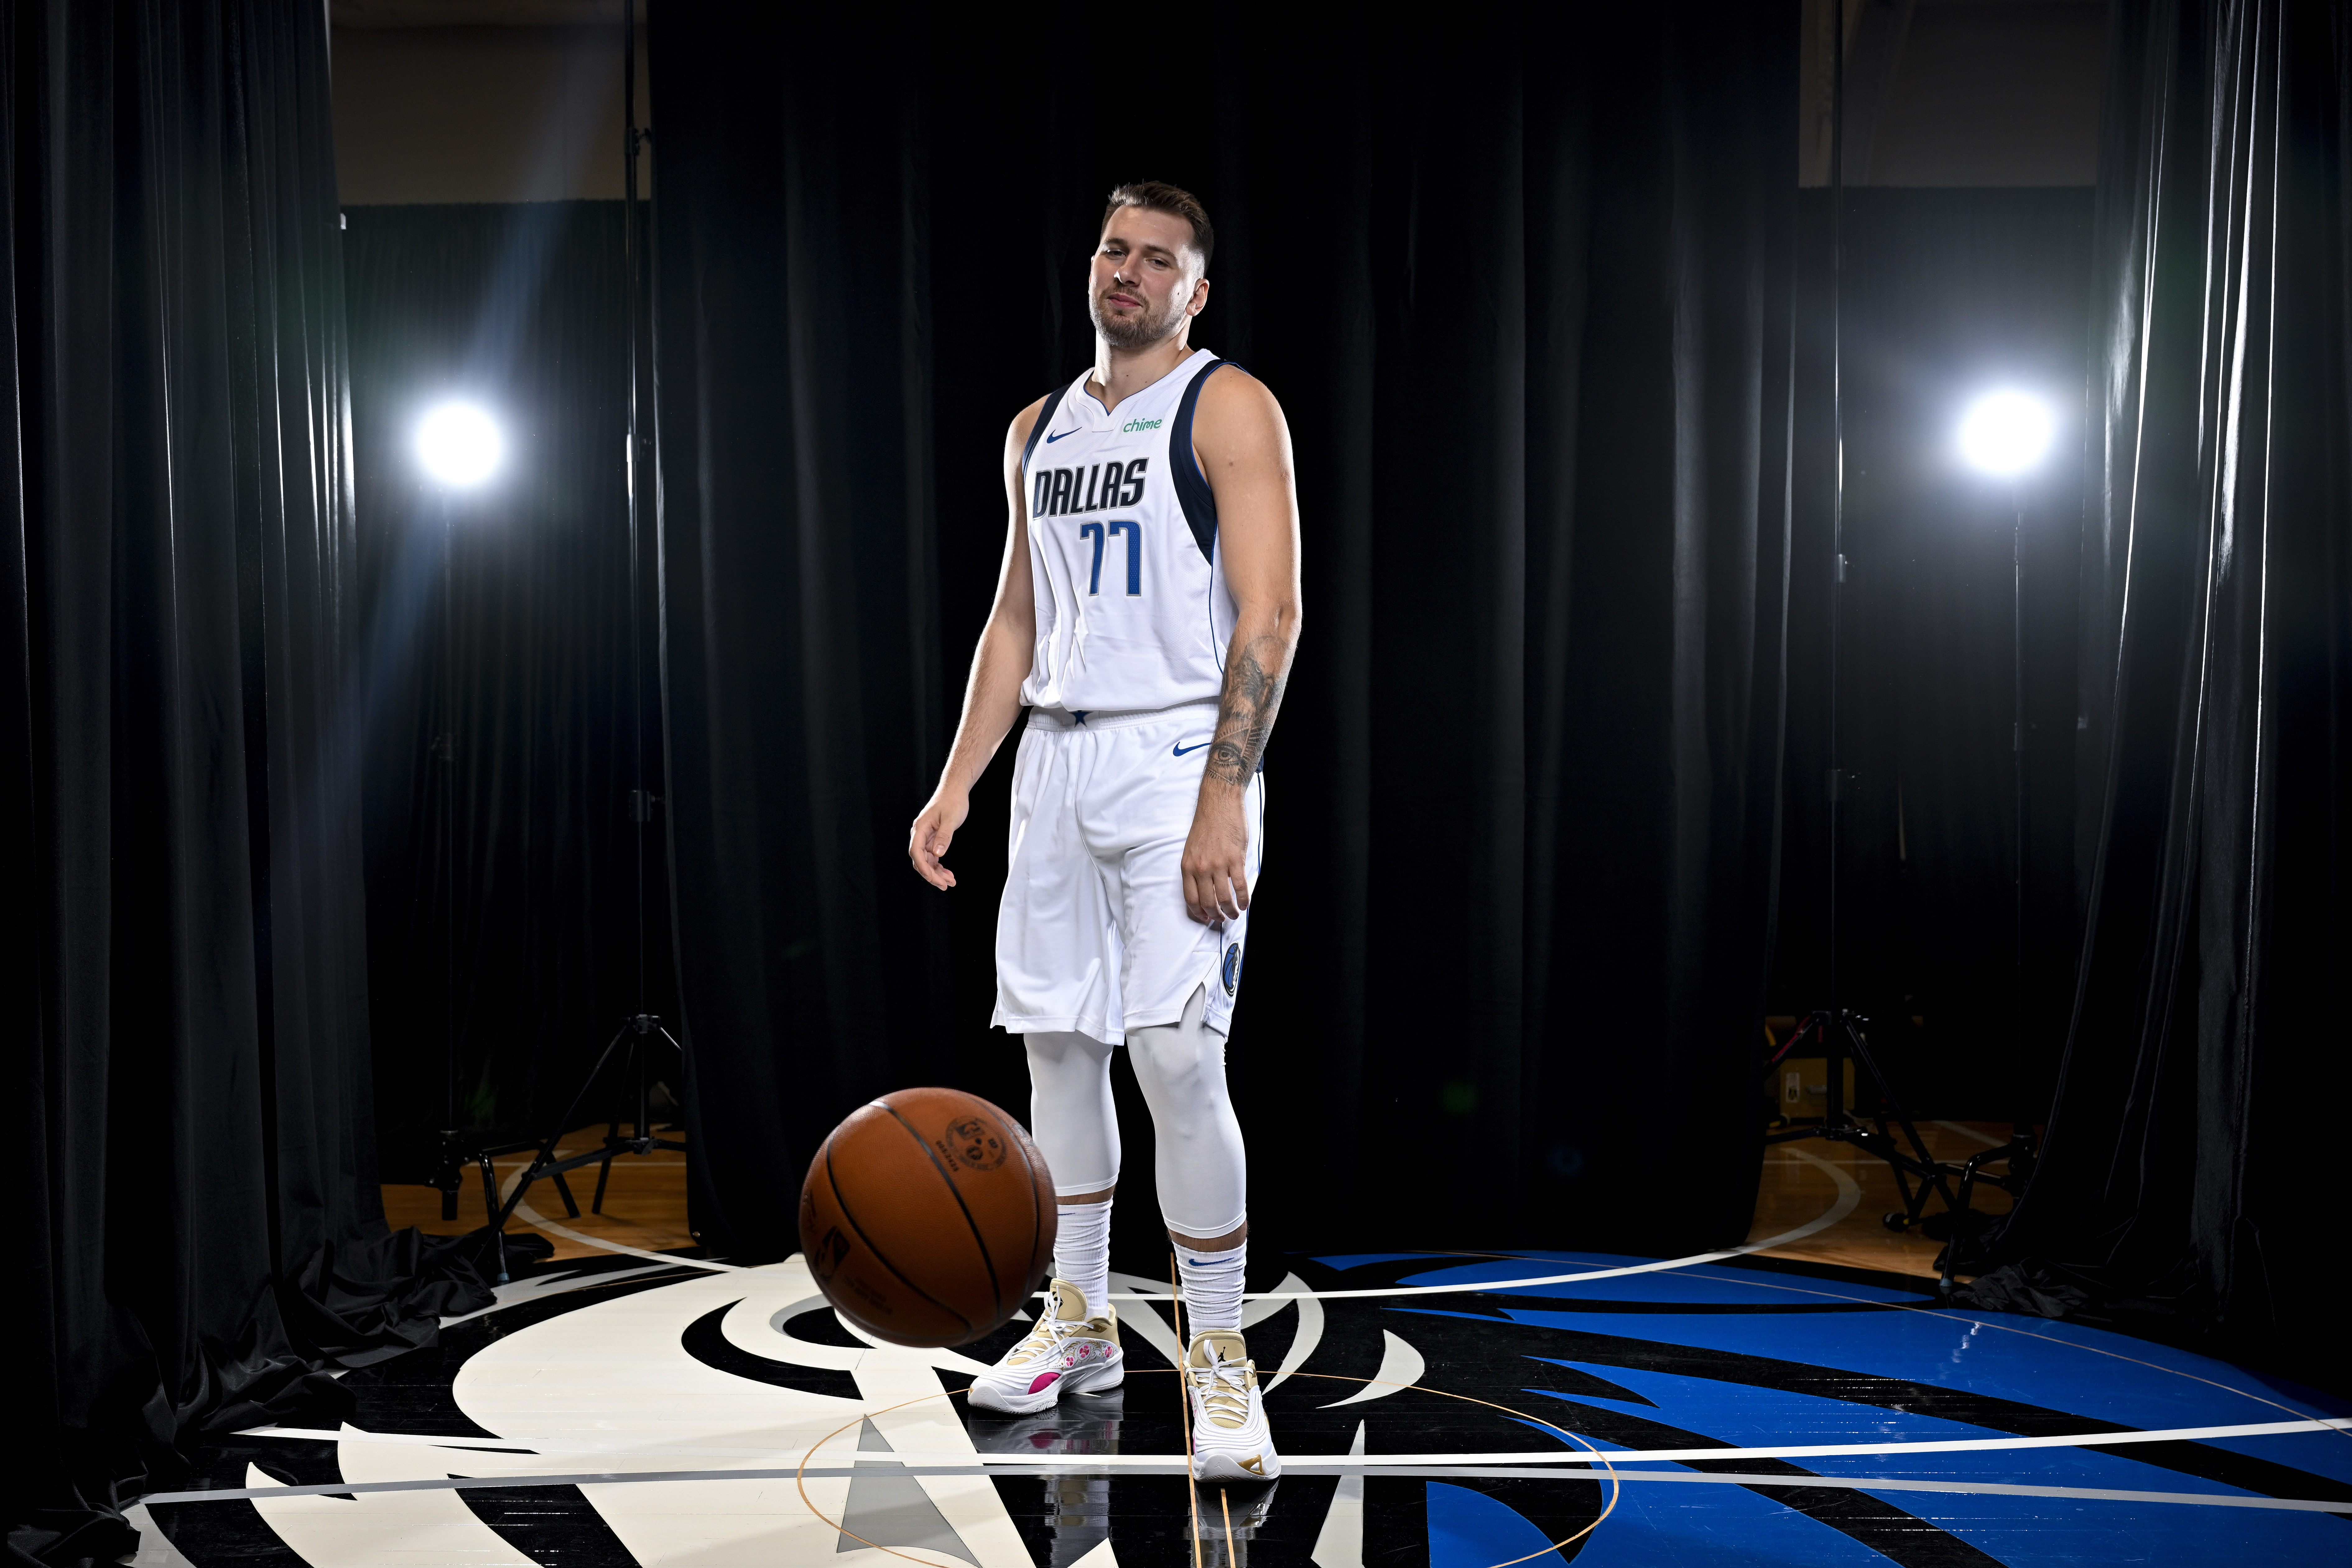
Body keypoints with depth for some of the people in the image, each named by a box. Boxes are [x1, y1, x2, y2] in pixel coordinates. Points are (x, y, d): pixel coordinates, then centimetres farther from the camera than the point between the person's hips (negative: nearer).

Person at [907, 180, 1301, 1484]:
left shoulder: (1228, 407, -4)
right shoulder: (1037, 431, 17)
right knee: (1056, 1040, 10)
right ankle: (1079, 1324, 25)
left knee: (1176, 1051, -13)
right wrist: (958, 781, 12)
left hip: (1179, 753, -7)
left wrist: (1224, 799, -21)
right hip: (1056, 755, 7)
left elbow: (1270, 615, -12)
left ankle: (1218, 1359, 0)